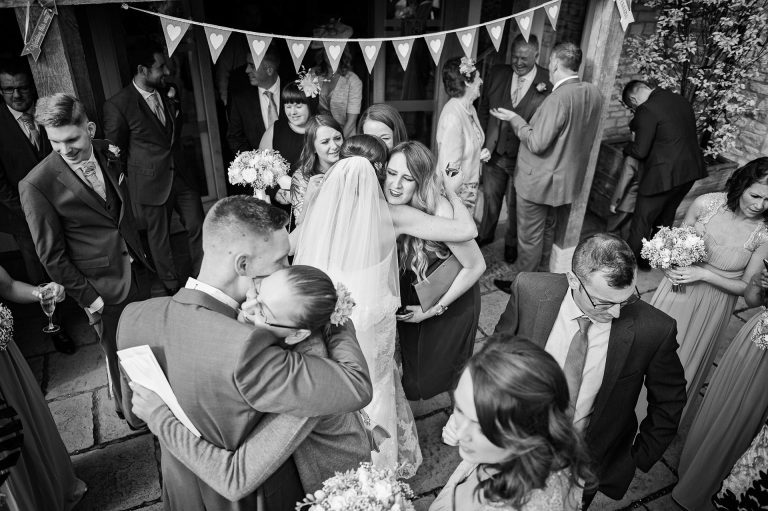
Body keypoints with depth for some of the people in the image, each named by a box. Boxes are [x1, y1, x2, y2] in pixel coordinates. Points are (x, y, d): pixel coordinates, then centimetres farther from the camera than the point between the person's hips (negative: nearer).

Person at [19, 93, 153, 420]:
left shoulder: (108, 154, -4)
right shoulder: (37, 185, -19)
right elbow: (51, 255, -12)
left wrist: (139, 250, 8)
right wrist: (86, 296, -11)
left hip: (137, 269, 5)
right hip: (103, 288, -5)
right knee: (119, 355, 14)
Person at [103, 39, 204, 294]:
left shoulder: (167, 95, 5)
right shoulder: (117, 105, -15)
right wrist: (134, 179, 0)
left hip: (180, 175, 5)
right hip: (151, 184, -5)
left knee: (197, 227, 9)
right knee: (159, 238, 9)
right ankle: (173, 287, 27)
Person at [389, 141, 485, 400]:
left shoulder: (439, 213, -33)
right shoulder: (388, 205, -18)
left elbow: (476, 266, -24)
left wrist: (434, 309, -17)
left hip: (451, 302, -5)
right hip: (409, 298, 5)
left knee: (439, 375, 13)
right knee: (411, 365, 24)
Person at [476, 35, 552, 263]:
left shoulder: (550, 83, -15)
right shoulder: (496, 74, -3)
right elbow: (484, 110, 6)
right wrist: (482, 143, -1)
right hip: (494, 151, 3)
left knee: (515, 205, 15)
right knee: (490, 197, 21)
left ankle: (511, 242, 39)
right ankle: (485, 234, 46)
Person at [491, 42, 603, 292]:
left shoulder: (558, 99, -27)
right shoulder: (594, 93, -1)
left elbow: (537, 143, -25)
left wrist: (515, 120, -14)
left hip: (538, 181, -8)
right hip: (566, 178, 9)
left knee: (530, 237, 8)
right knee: (547, 230, 24)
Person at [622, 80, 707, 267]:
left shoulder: (646, 110, -17)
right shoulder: (681, 100, 9)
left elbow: (640, 151, -17)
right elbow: (681, 136, 15)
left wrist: (627, 147, 4)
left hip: (664, 174, -8)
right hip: (691, 169, 8)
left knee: (641, 222, 6)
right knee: (665, 218, 23)